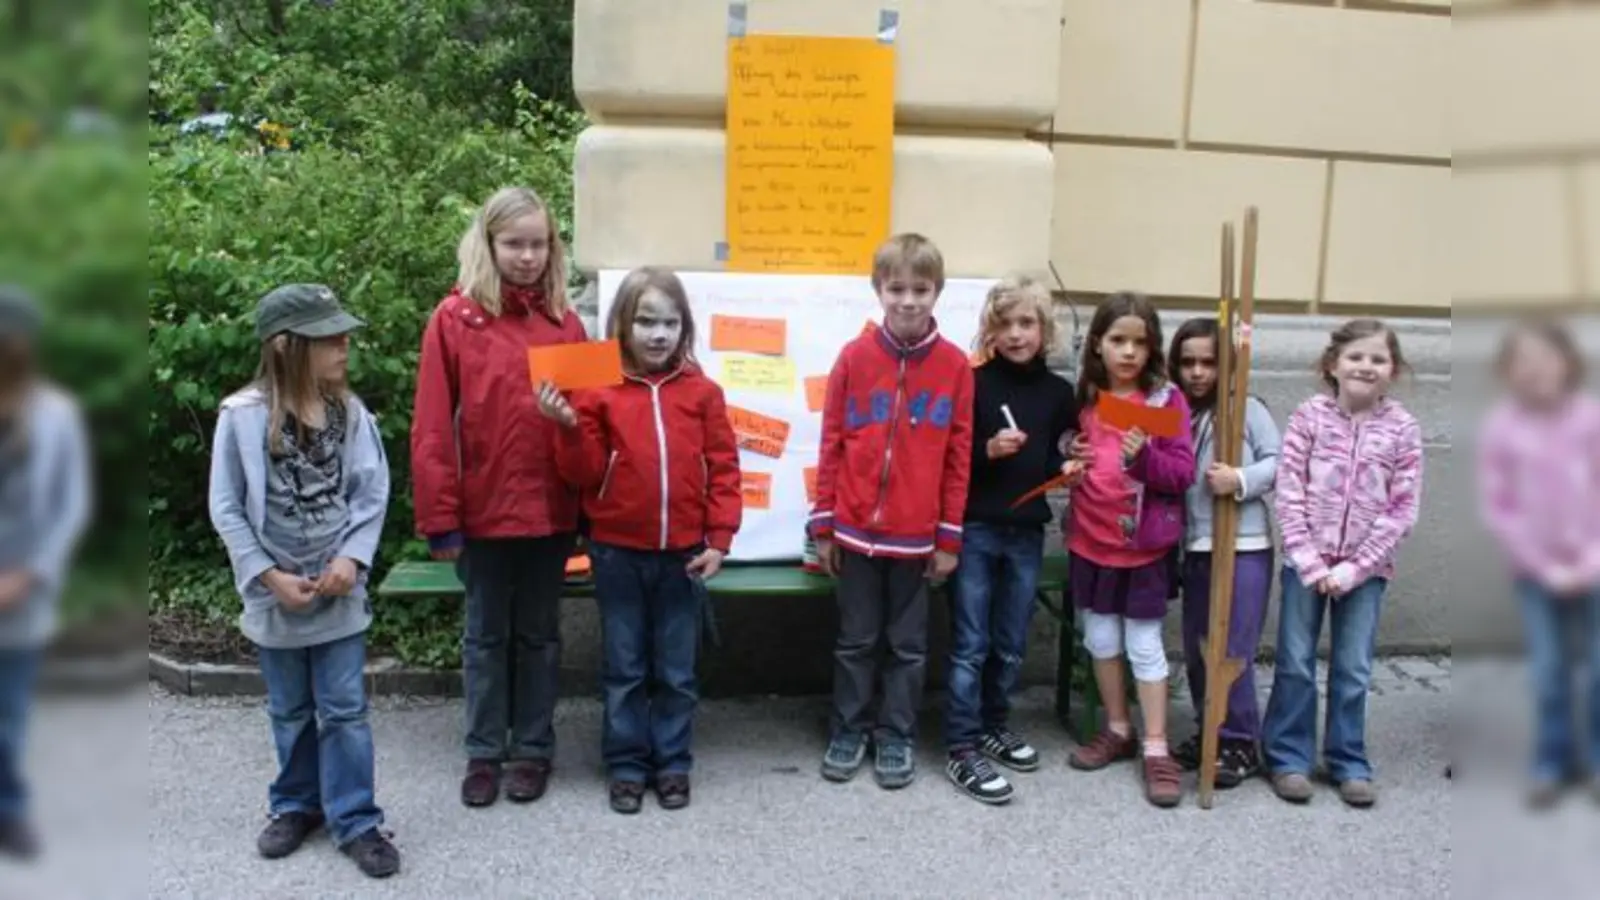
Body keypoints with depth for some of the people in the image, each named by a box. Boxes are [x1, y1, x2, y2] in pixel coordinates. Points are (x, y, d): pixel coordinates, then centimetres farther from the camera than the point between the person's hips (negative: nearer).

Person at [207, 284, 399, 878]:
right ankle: (297, 806, 34)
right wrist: (271, 576, -12)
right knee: (291, 713, 15)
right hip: (276, 595, -1)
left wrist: (352, 559, -13)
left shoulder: (350, 411, -3)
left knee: (345, 711, 5)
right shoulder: (243, 415, -10)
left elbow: (373, 493, -1)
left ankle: (355, 820, 15)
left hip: (340, 589, 1)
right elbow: (227, 509, -7)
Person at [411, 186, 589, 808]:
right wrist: (440, 517, -9)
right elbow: (433, 427, -7)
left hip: (550, 511, 2)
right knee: (486, 635, 12)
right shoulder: (454, 318, -5)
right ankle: (483, 752, 26)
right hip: (483, 510, -2)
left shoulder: (565, 322, 3)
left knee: (538, 634, 14)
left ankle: (532, 749, 28)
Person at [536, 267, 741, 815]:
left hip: (683, 553, 0)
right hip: (618, 553, 0)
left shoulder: (702, 392, 0)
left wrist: (718, 539, -4)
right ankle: (626, 765, 23)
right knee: (624, 669, 11)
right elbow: (585, 473, -3)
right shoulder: (598, 392, -1)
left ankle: (673, 763, 25)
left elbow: (723, 470, 0)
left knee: (676, 670, 12)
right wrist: (570, 426, -19)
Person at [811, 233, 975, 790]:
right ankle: (849, 731, 27)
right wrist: (823, 526, 0)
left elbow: (958, 457, 0)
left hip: (918, 533, 0)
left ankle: (897, 738, 26)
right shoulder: (854, 357, -3)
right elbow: (831, 445, 1)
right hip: (856, 529, 0)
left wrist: (949, 537, -1)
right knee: (855, 640, 12)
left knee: (908, 644, 12)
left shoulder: (955, 365, -3)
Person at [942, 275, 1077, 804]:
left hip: (1027, 531, 4)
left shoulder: (1058, 392, 6)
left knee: (1011, 643, 14)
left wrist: (1066, 468, -4)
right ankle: (962, 749, 5)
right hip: (975, 528, -4)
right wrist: (988, 450, -22)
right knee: (970, 644, 0)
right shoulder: (974, 383, -5)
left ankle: (993, 725, 32)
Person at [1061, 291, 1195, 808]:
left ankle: (1156, 749, 12)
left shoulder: (1167, 399, -8)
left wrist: (1144, 457, -27)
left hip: (1144, 543, -4)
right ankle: (1118, 731, 29)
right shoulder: (1085, 397, 4)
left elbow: (1184, 473, -11)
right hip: (1090, 539, 4)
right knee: (1100, 638, 13)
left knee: (1144, 644, 2)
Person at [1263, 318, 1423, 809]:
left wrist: (1354, 568, -11)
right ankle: (1288, 758, 19)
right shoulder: (1310, 415, -6)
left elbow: (1402, 510, -6)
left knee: (1353, 671, 9)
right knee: (1295, 664, 6)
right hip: (1307, 561, 0)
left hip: (1366, 568, 1)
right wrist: (1309, 561, -13)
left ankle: (1349, 763, 23)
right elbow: (1289, 493, -7)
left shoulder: (1402, 428, -5)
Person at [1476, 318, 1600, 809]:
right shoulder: (1499, 427, -9)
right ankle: (1553, 765, 19)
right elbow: (1496, 507, -5)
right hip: (1536, 572, -1)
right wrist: (1542, 565, -8)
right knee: (1549, 672, 3)